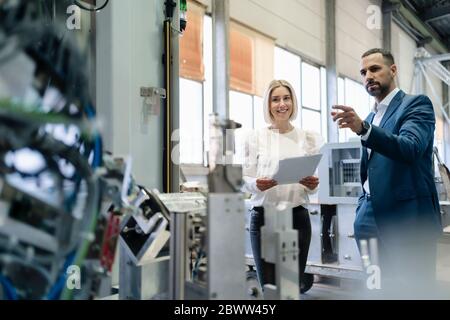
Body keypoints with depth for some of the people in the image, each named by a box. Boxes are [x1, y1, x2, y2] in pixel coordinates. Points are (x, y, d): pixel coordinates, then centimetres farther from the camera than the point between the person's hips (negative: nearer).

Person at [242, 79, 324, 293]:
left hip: (297, 217, 2)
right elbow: (245, 180, 1)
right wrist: (257, 184, -20)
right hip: (264, 217, -1)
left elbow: (313, 188, 10)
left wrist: (312, 185, -12)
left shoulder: (307, 138, 8)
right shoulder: (256, 137, 2)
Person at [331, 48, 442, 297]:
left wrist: (362, 128, -35)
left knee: (412, 291, 0)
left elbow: (410, 148, -22)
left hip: (408, 219, -6)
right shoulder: (370, 117, 17)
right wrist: (362, 210, 14)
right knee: (378, 290, 9)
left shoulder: (417, 104, -2)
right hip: (372, 220, 6)